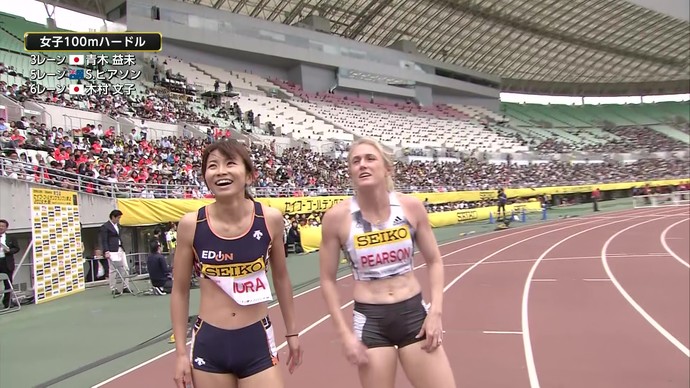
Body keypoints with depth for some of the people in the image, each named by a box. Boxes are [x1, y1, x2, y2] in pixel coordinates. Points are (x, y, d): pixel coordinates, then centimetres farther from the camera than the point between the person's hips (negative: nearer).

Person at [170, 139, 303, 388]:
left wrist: (292, 332, 13)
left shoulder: (270, 219, -8)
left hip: (257, 342, 0)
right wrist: (181, 352, 1)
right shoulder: (191, 224, -10)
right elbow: (179, 291, 2)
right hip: (208, 344, 0)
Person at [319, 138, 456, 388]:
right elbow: (328, 280, -1)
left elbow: (434, 261, 6)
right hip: (370, 321, -1)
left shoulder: (411, 206, -6)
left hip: (414, 313, 2)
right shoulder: (337, 217, -10)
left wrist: (436, 312, -3)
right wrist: (344, 333, -4)